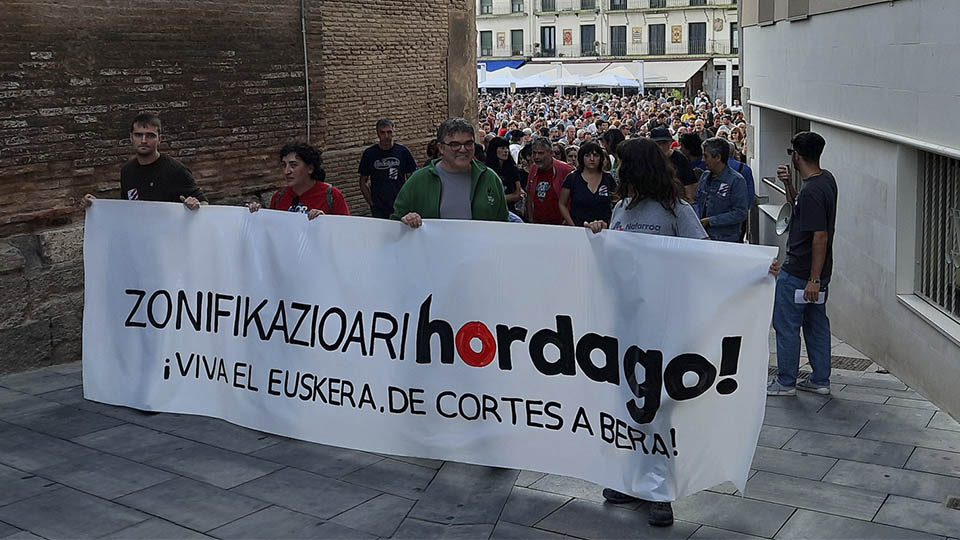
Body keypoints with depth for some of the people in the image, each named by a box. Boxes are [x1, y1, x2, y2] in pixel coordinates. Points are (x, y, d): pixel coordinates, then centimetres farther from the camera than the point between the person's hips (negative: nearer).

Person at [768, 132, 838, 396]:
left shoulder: (811, 191, -24)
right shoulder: (826, 179, 6)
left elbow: (820, 237, -26)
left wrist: (814, 279, -24)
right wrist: (788, 183, 6)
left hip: (798, 273, -10)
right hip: (815, 271, 10)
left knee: (786, 325, 2)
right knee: (816, 324, 16)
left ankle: (786, 382, 12)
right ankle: (820, 380, 24)